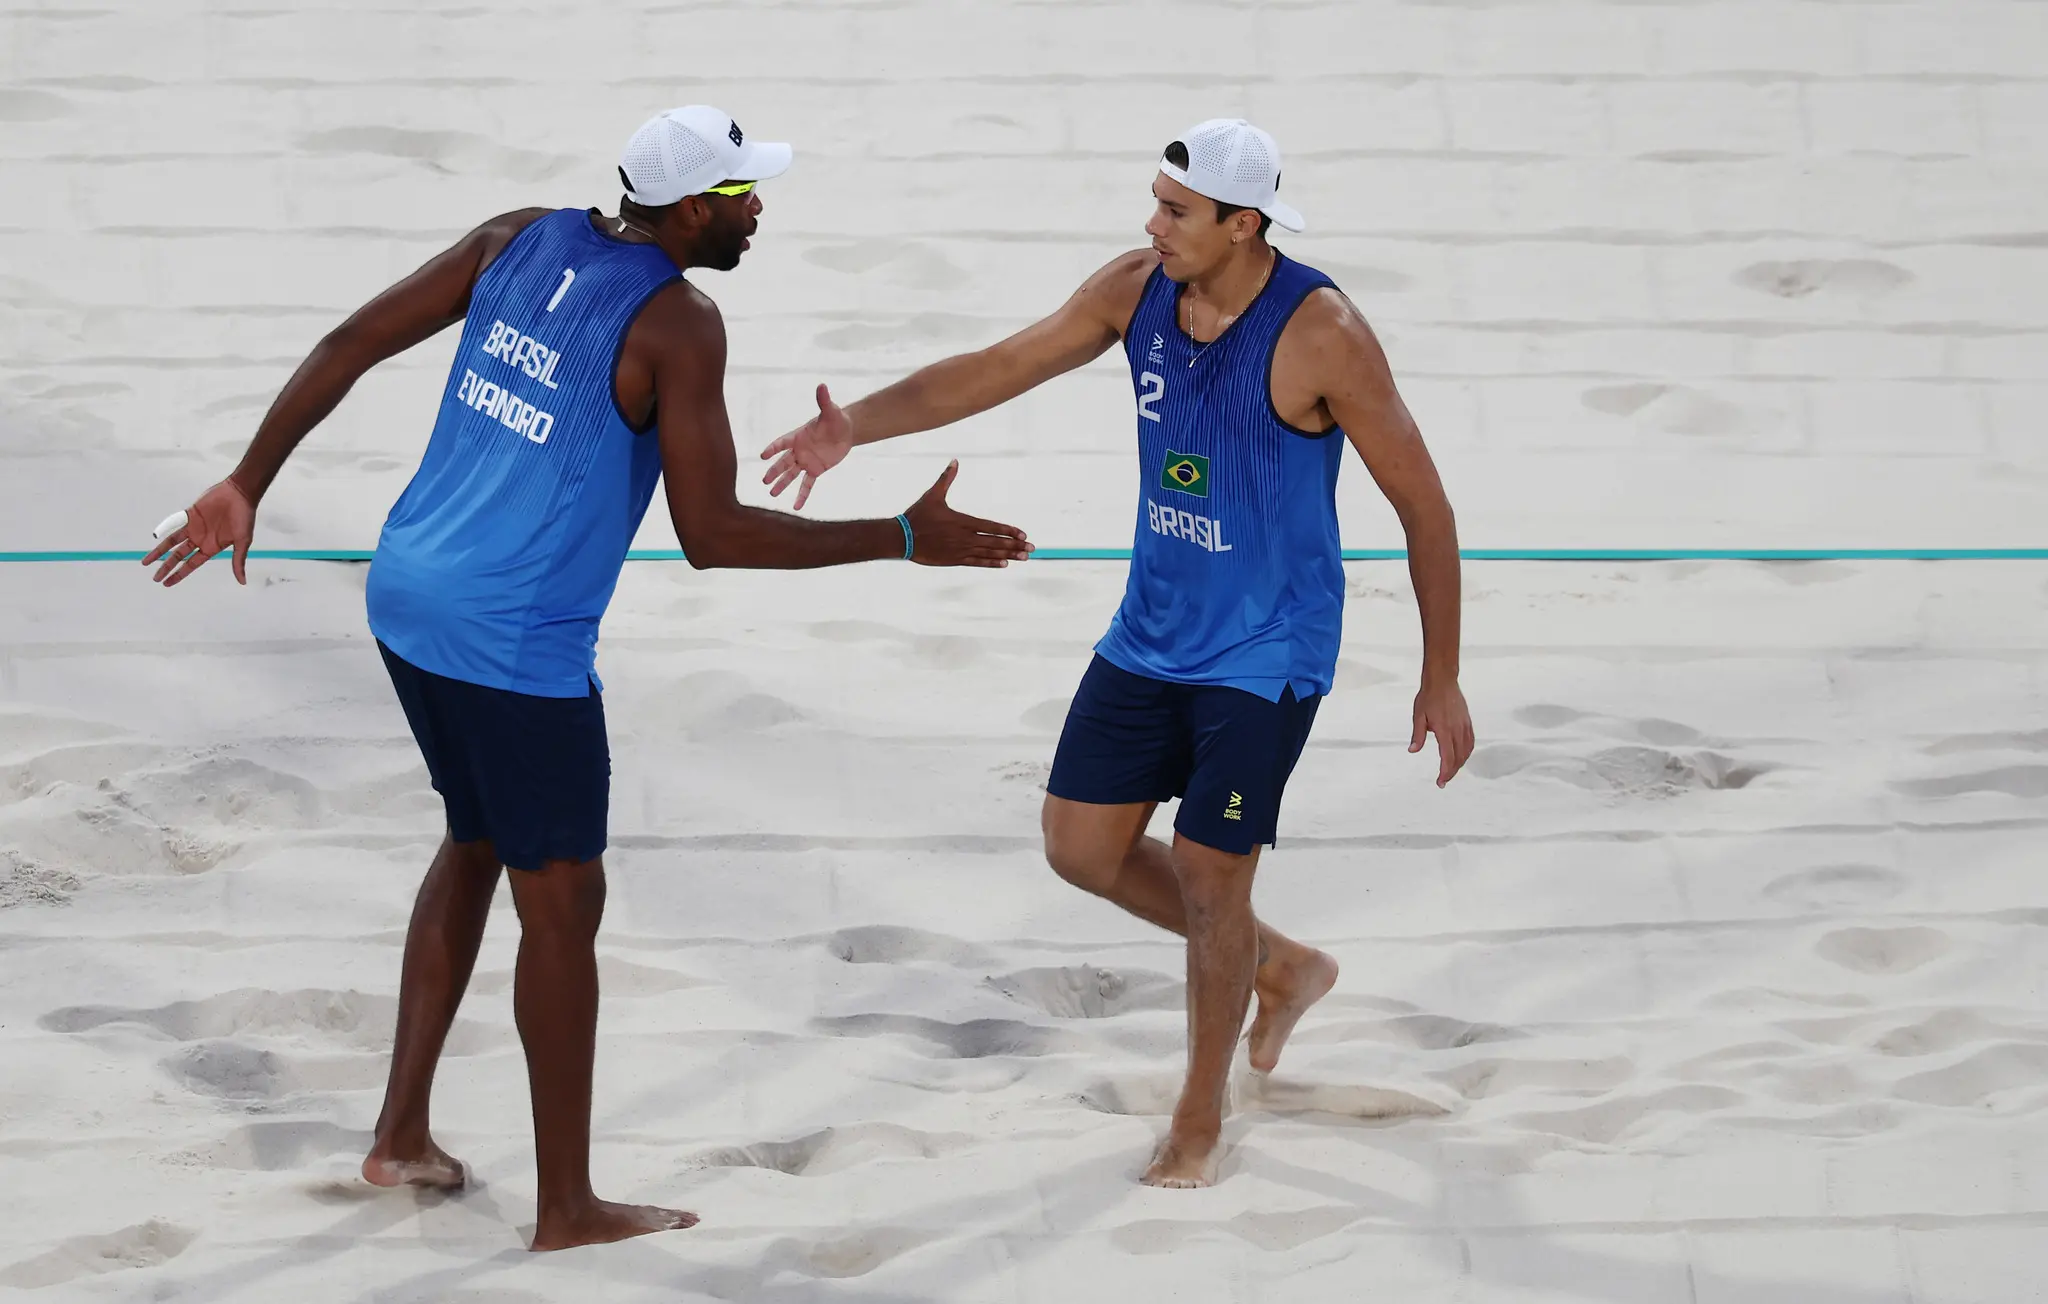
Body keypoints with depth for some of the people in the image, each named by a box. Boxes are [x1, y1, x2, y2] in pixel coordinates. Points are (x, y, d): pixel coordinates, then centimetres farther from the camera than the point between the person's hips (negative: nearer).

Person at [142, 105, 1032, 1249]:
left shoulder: (524, 240, 4)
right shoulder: (679, 325, -16)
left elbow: (351, 346, 5)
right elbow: (713, 536, -17)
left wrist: (248, 487, 12)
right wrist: (907, 540, -13)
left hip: (407, 595, 8)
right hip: (516, 642, -8)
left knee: (477, 843, 25)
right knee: (563, 901, 5)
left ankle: (403, 1132, 30)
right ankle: (568, 1207, 14)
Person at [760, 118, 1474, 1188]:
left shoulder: (1319, 334, -22)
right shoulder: (1137, 290, -5)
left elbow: (1422, 504, -15)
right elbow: (997, 368, -1)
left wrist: (1441, 680, -11)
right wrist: (856, 425, -17)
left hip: (1265, 655, -6)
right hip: (1151, 632, 7)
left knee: (1207, 876, -3)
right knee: (1082, 845, 9)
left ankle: (1200, 1122, 20)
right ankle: (1279, 966, 33)